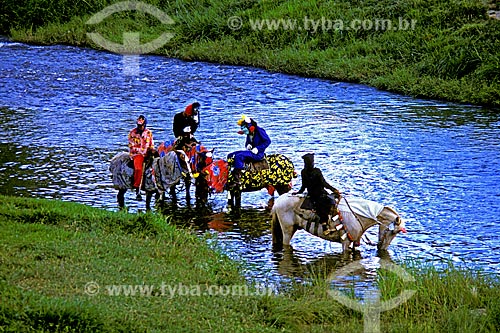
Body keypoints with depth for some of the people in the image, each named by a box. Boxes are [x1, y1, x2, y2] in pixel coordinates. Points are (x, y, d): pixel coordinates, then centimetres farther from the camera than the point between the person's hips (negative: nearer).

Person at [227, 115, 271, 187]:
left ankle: (238, 180, -36)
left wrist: (257, 148, -20)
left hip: (258, 153, -10)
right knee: (230, 156, 3)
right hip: (251, 151, 10)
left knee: (238, 156, -31)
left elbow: (268, 141, -14)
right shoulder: (249, 134, 15)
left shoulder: (259, 131, -10)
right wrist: (247, 145, 1)